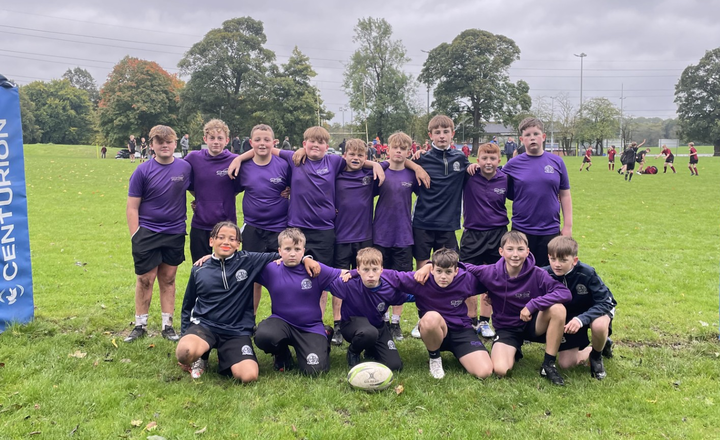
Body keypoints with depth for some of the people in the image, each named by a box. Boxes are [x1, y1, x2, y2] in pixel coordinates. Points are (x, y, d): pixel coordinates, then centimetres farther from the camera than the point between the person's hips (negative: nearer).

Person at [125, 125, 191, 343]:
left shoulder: (185, 167, 0)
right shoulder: (143, 171, -6)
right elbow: (132, 207, -4)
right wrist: (135, 236, -8)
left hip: (175, 233, 2)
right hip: (147, 233, -2)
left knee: (168, 279, 11)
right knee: (145, 280, 5)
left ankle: (167, 325, 20)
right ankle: (140, 325, 19)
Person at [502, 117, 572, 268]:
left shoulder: (556, 162, 3)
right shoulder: (513, 164, 0)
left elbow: (565, 195, 7)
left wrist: (568, 225, 3)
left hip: (551, 231, 1)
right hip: (521, 230, -1)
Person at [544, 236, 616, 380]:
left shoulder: (587, 274, -31)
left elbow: (604, 302, -30)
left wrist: (581, 319, -43)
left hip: (595, 310, -3)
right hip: (568, 316, 3)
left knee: (598, 325, -40)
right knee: (565, 364, -1)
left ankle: (596, 355, -3)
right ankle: (602, 345, 27)